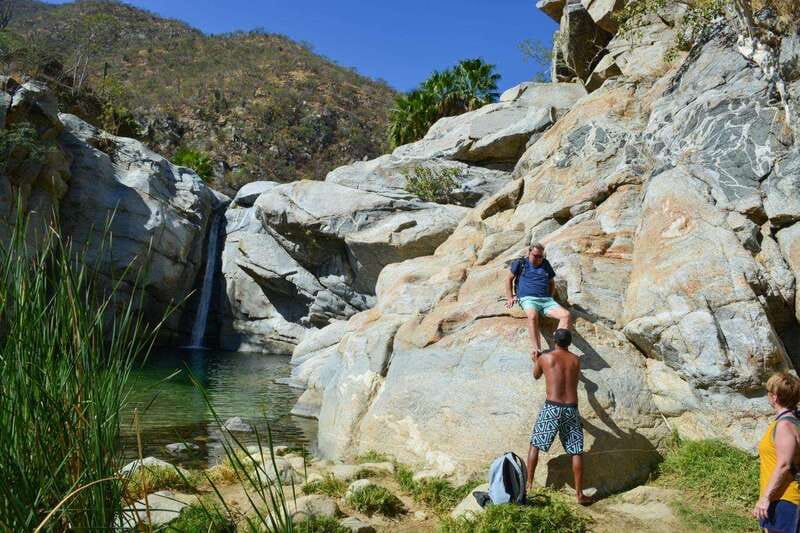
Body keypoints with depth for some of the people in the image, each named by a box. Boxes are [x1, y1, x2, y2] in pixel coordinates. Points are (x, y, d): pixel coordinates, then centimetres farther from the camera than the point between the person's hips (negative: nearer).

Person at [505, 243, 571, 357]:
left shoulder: (546, 264, 22)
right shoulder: (521, 263, 12)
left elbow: (552, 282, 31)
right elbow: (509, 279, 18)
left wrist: (550, 297, 14)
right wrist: (510, 298, 8)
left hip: (546, 300, 4)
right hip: (528, 299, -4)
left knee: (566, 315, -24)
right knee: (533, 316, -40)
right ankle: (537, 350, -44)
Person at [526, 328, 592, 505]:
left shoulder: (545, 358, 2)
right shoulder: (576, 360, 8)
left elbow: (536, 376, 20)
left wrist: (536, 361, 41)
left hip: (552, 408, -2)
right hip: (571, 409, 2)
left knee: (535, 444, 13)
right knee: (576, 452, 9)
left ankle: (528, 484, 15)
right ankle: (579, 494, 11)